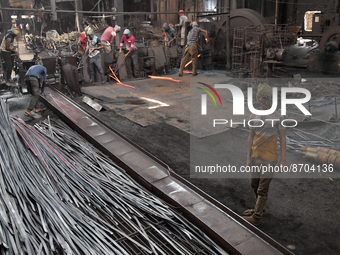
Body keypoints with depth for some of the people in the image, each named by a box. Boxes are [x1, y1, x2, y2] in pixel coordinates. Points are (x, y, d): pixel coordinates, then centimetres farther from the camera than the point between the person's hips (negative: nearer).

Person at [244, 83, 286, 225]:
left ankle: (256, 217, 16)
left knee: (262, 189, 2)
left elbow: (282, 138, -6)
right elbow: (251, 137, 7)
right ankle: (261, 209, 38)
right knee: (254, 184, 18)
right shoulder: (254, 116, 1)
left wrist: (283, 160, -7)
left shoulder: (277, 117, -10)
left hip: (269, 159, -5)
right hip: (256, 156, 5)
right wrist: (248, 157, 7)